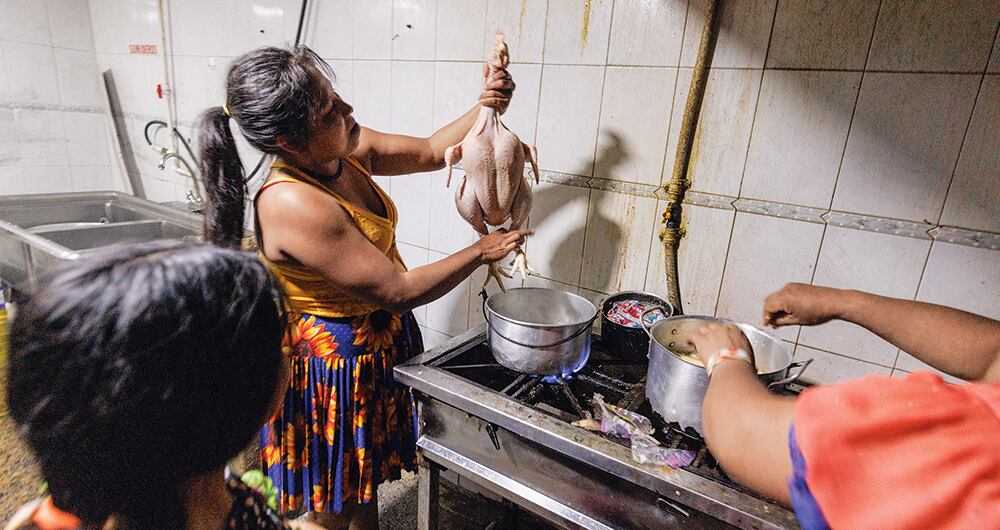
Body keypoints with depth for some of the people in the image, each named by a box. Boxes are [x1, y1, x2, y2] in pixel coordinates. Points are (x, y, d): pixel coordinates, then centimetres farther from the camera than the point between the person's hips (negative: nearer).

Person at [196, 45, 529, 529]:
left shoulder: (344, 153, -7)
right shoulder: (293, 205, -32)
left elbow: (430, 151, 5)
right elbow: (400, 290, -28)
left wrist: (486, 108, -11)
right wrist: (482, 251, -18)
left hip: (378, 341, 8)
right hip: (336, 365, -8)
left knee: (367, 477, 30)